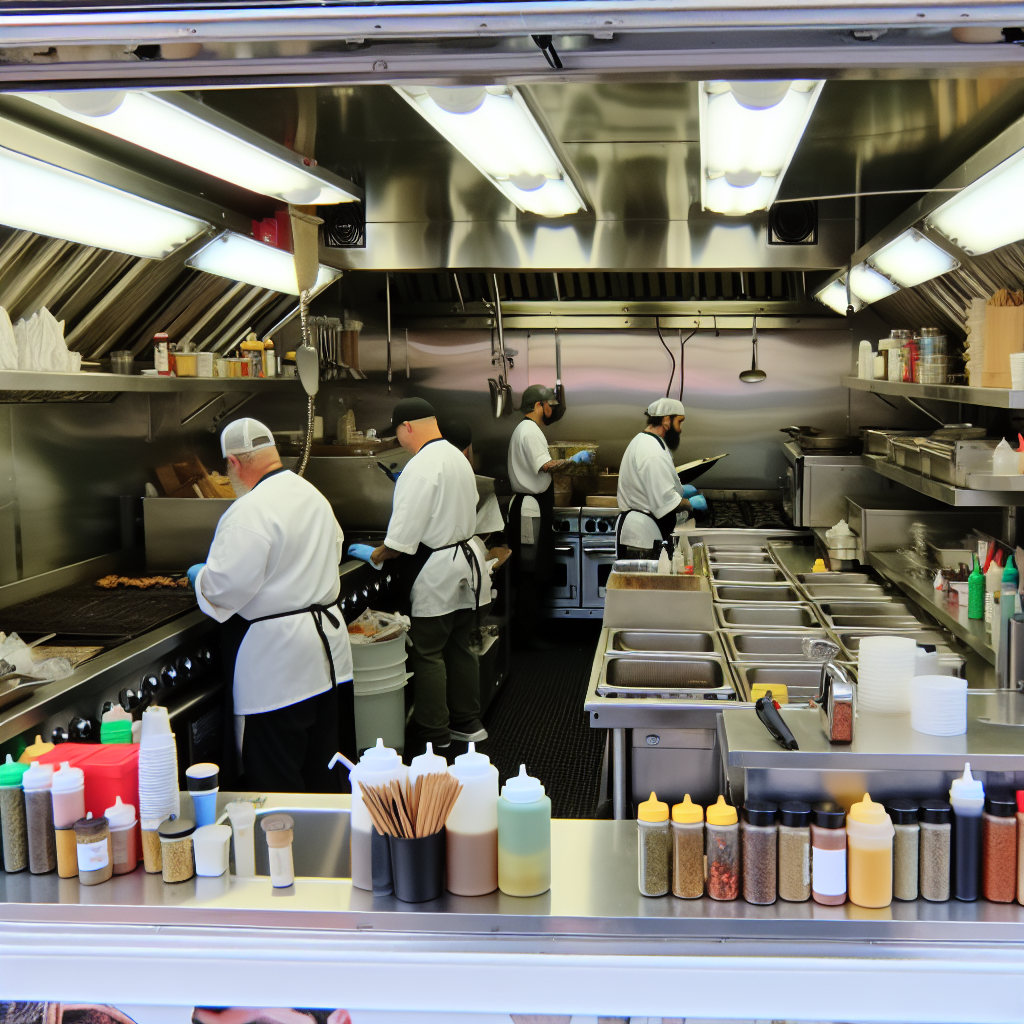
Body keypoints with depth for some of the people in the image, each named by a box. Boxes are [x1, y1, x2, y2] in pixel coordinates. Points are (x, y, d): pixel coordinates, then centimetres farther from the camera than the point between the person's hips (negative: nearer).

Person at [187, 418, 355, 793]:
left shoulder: (251, 511, -19)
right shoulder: (313, 495, 9)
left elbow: (225, 586, -21)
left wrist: (200, 576, -1)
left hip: (276, 656, -9)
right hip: (326, 644, 9)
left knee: (275, 776, 1)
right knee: (322, 766, 17)